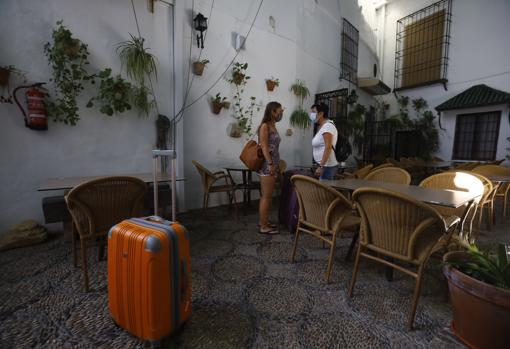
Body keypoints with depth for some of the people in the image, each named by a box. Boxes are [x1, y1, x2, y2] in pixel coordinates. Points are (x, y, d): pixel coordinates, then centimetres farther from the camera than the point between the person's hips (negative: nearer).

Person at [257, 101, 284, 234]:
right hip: (267, 165, -9)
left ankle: (263, 221, 25)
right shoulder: (265, 126, -10)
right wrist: (270, 164, -21)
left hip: (273, 164, 9)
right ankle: (263, 227, 6)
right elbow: (264, 147, -18)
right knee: (266, 196, -4)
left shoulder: (273, 126, 17)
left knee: (267, 196, 14)